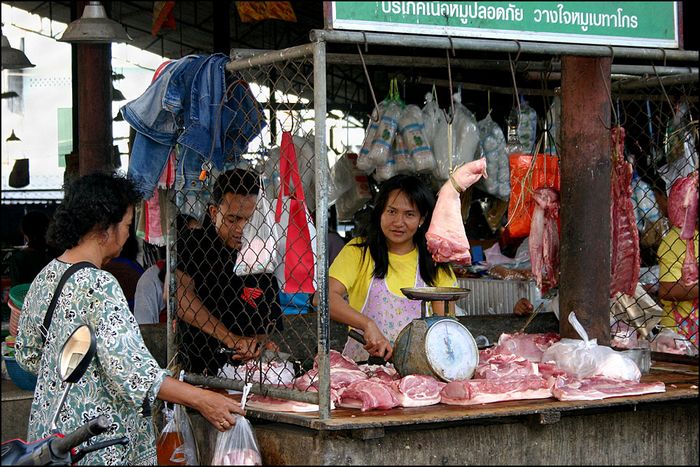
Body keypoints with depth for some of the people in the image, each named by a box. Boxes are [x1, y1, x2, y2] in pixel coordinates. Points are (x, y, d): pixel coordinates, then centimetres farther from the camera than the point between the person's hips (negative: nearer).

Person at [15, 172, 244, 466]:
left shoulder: (45, 277, 5)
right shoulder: (99, 286, -22)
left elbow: (27, 353, 15)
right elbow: (131, 370, -28)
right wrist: (201, 400, -23)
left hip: (48, 426, 9)